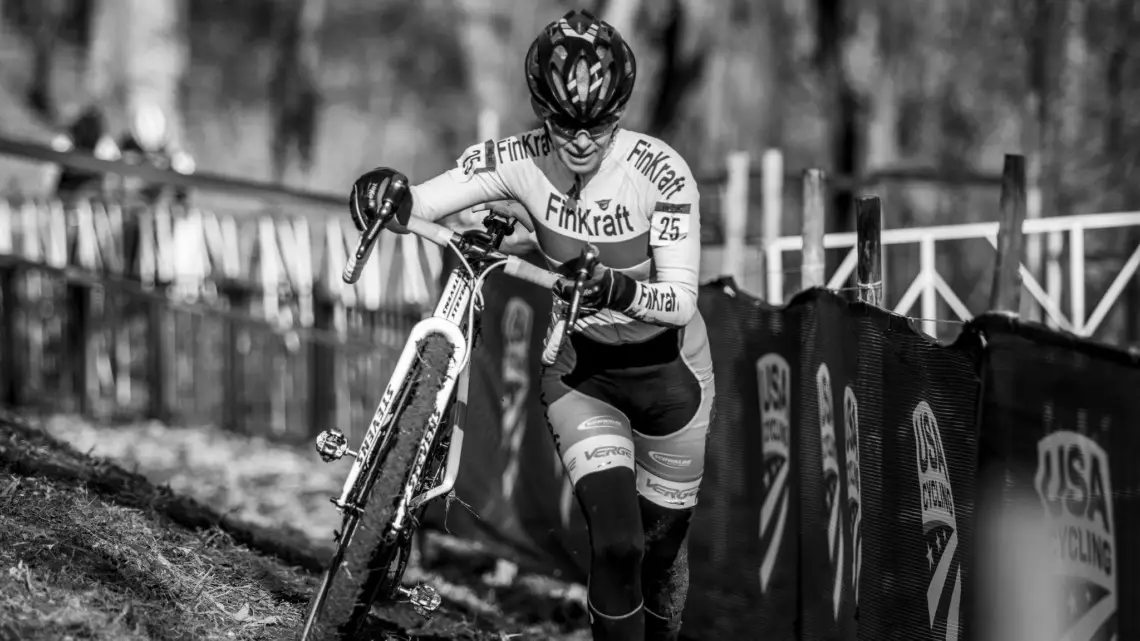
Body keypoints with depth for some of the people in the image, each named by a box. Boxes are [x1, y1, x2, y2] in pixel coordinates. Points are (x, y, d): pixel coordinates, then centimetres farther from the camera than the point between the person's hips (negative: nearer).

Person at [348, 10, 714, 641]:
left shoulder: (660, 171, -24)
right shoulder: (520, 161, -17)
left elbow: (681, 300, -27)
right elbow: (420, 204, -22)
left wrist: (615, 288, -46)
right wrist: (386, 196, -44)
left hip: (668, 368, 0)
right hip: (578, 368, 1)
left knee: (661, 545, 13)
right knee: (615, 541, -19)